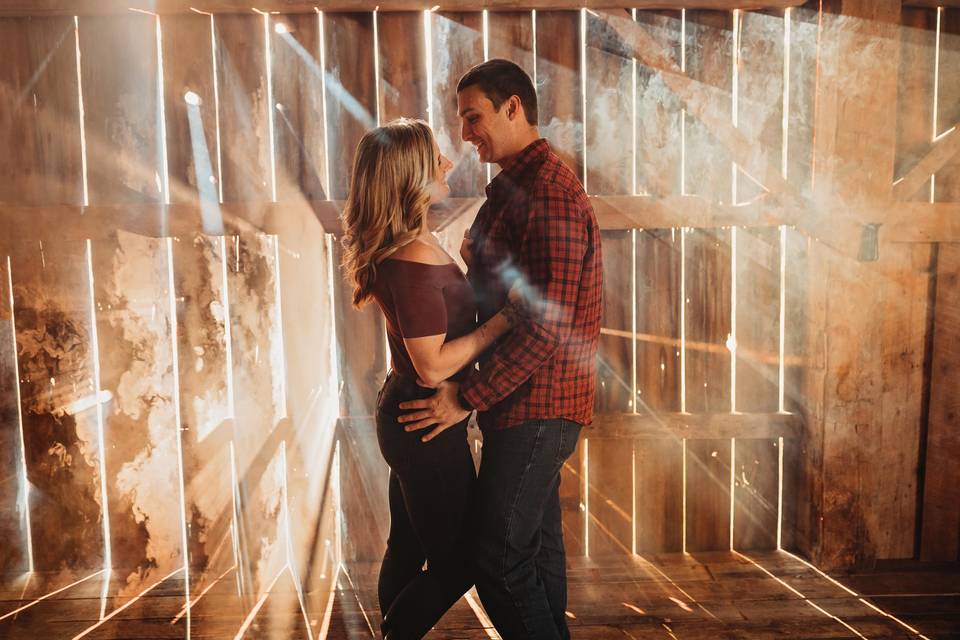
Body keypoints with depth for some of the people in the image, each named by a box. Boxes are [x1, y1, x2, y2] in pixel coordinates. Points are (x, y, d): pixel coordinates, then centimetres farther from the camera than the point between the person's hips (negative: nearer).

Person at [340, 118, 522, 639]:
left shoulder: (406, 244, 4)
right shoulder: (414, 262, -26)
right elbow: (433, 366, -25)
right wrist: (506, 316, -22)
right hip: (427, 425, -10)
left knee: (408, 546, 23)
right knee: (458, 561, 8)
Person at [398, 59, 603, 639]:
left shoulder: (551, 194, -18)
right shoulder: (514, 185, 15)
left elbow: (548, 325, -25)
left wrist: (467, 398, -20)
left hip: (538, 404, -10)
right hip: (530, 401, 10)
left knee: (499, 557, -3)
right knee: (537, 543, 19)